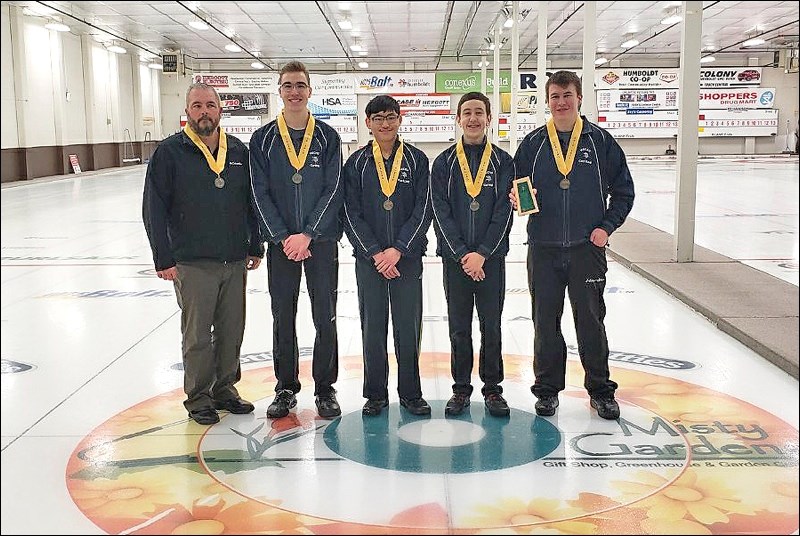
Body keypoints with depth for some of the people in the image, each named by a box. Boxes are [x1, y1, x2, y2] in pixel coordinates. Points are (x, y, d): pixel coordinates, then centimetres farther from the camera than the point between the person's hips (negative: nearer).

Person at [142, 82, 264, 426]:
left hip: (235, 261, 4)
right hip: (192, 264, -4)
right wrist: (164, 259, -9)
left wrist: (255, 247, 12)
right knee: (197, 336, 3)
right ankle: (198, 398, 18)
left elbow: (251, 203, 15)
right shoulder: (170, 152, -5)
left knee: (232, 332, 12)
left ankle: (225, 390, 27)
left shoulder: (239, 152, 8)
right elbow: (154, 210, -6)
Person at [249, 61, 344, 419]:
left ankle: (325, 389, 15)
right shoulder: (263, 139, 3)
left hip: (321, 241, -1)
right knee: (283, 318, 8)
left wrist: (307, 235, -13)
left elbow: (333, 190, -4)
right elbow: (260, 193, -1)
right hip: (281, 243, 1)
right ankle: (286, 388, 21)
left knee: (325, 319, 2)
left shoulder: (327, 137, 2)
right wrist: (283, 237, -11)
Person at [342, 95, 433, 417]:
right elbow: (351, 214, 0)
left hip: (407, 258, 0)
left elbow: (423, 211, -2)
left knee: (408, 327, 3)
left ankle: (410, 393, 16)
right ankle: (375, 394, 17)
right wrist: (375, 253, -10)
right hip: (368, 259, 0)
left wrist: (398, 250, -12)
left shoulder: (416, 160, 4)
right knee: (372, 327, 5)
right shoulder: (357, 163, 4)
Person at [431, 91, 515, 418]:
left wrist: (482, 253, -12)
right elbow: (441, 212, -3)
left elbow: (504, 212, -3)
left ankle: (492, 388, 18)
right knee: (459, 327, 7)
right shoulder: (444, 162, 4)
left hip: (491, 258, 0)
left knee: (491, 326, 6)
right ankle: (461, 388, 19)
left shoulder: (502, 161, 3)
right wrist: (461, 254, -12)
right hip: (455, 258, 0)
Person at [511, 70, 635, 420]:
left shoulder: (600, 140, 2)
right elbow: (516, 188, 9)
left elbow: (623, 190, 6)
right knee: (546, 322, 7)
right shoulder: (532, 143, 5)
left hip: (587, 247, -1)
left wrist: (607, 226, -4)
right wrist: (517, 197, -13)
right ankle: (548, 388, 21)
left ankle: (600, 390, 19)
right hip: (543, 249, 1)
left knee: (591, 320, 6)